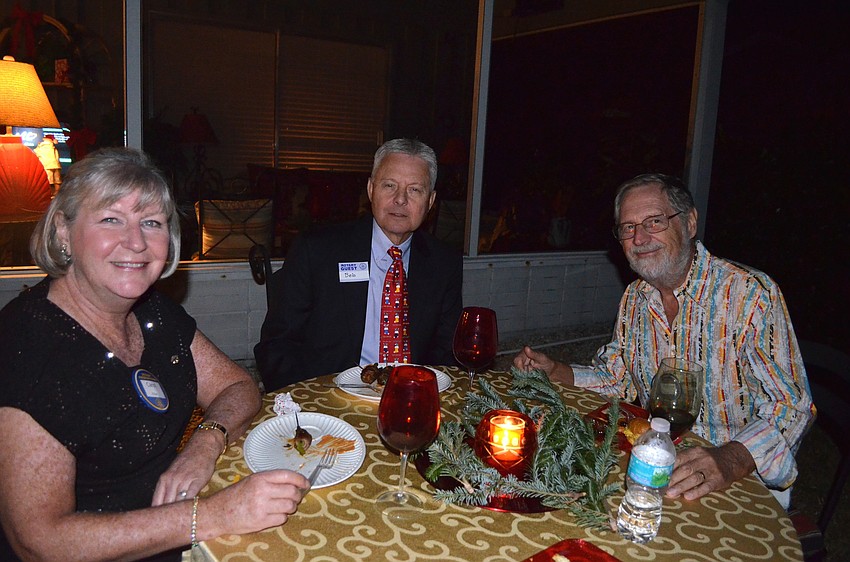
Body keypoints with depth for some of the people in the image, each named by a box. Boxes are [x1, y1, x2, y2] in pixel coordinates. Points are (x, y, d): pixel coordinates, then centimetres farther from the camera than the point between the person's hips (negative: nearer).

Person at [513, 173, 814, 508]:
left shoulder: (751, 294, -16)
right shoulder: (634, 299, 4)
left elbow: (790, 405, -19)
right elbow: (618, 380, 15)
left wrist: (729, 461, -37)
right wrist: (554, 371, -1)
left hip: (742, 478, -5)